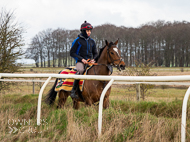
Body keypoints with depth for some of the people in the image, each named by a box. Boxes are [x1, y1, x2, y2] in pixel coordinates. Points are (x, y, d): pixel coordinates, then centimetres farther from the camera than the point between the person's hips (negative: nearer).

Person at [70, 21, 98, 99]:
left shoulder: (92, 41, 15)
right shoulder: (78, 41, 0)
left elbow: (95, 53, 22)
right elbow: (72, 53, -1)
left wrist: (93, 59, 0)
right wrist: (81, 59, -12)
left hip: (90, 62, 5)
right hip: (80, 62, -5)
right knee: (80, 70, -37)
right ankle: (73, 91, -32)